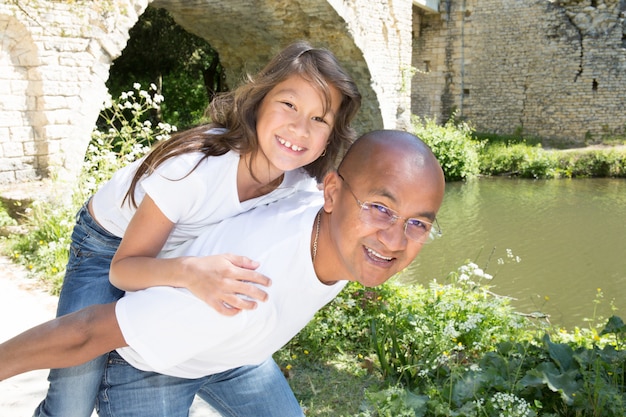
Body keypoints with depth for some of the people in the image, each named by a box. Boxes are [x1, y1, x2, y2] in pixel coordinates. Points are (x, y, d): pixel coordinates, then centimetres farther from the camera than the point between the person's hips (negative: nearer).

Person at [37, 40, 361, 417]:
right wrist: (189, 272, -50)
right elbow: (122, 269, -31)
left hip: (178, 249, 5)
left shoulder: (301, 184, -21)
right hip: (110, 244, -4)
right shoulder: (195, 167, -38)